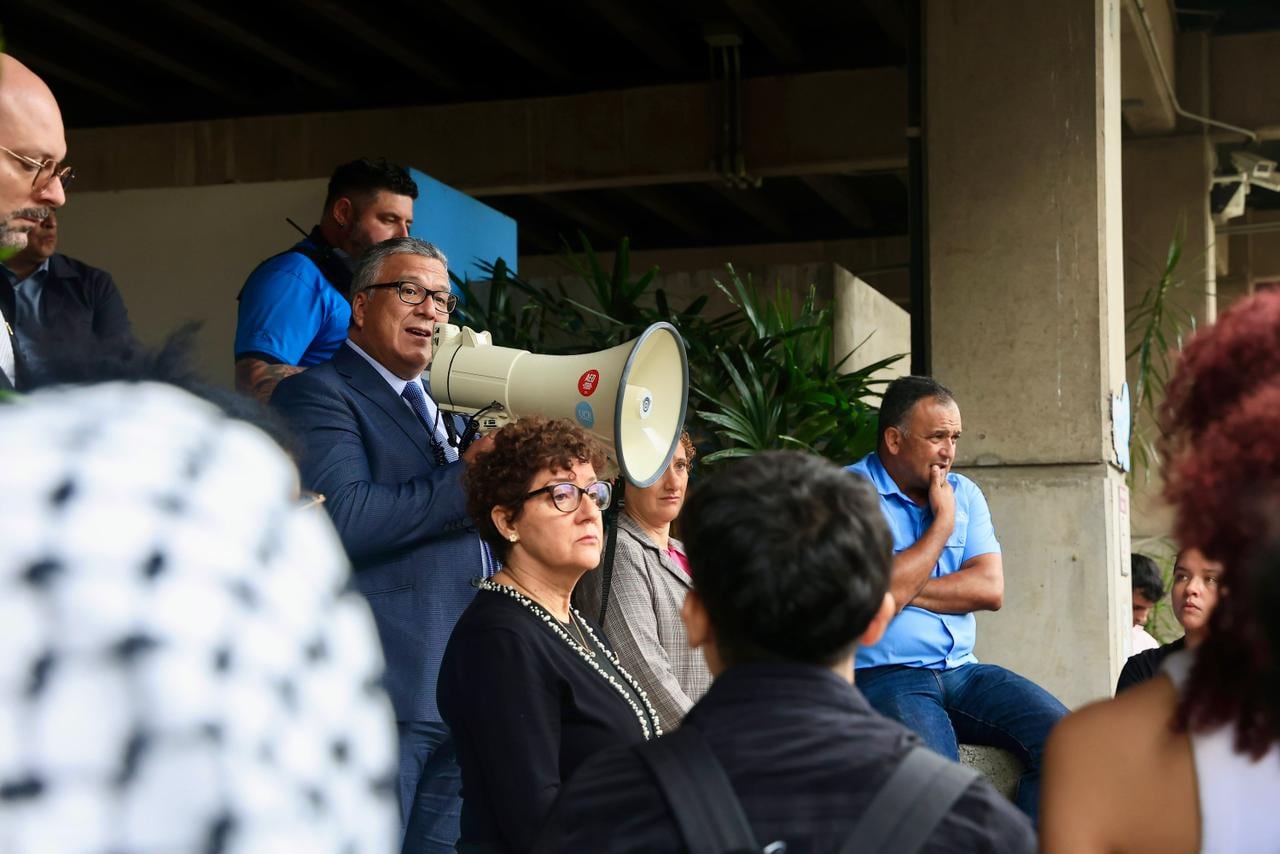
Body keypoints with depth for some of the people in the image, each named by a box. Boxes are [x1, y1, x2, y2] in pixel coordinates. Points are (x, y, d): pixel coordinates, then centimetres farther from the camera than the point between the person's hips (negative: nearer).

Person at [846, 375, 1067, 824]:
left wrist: (907, 588, -9)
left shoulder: (963, 493, 15)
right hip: (883, 676, -6)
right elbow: (881, 595, -17)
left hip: (960, 670, 6)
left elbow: (990, 588, 2)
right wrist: (942, 520, -5)